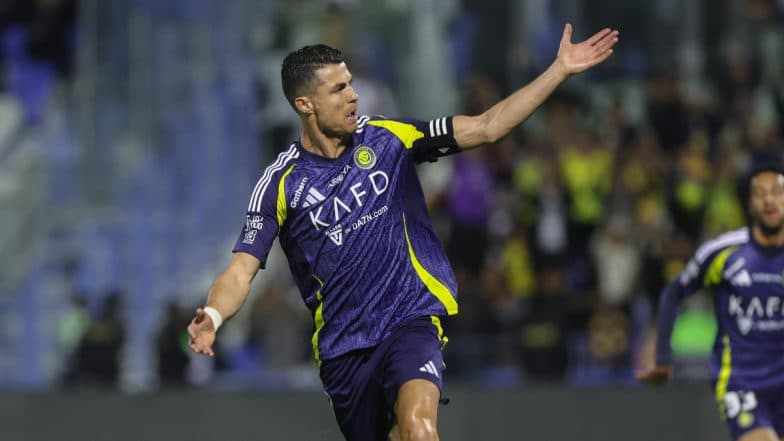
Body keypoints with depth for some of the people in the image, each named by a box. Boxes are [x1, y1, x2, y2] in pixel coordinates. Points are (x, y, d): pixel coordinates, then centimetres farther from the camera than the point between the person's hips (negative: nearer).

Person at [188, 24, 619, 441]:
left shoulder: (388, 138, 2)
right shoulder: (280, 184, -3)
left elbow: (487, 127, 3)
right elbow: (241, 271, -8)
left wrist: (561, 69, -3)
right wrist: (211, 317, -29)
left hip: (411, 320, -1)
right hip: (341, 344, 1)